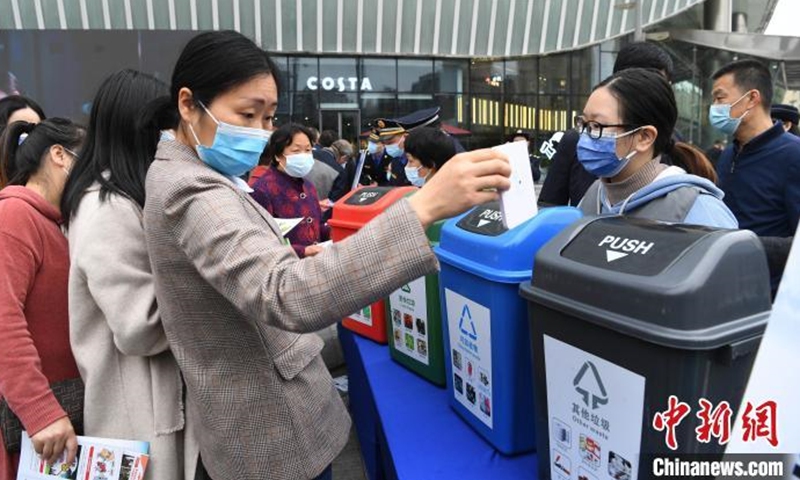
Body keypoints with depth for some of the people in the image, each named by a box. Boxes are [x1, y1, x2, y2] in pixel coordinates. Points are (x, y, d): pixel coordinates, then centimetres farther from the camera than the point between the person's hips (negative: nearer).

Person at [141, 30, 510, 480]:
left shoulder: (187, 175, 5)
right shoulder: (192, 193, -28)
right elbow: (285, 296, -46)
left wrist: (303, 260, 13)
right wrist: (424, 207, -51)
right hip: (274, 431, -10)